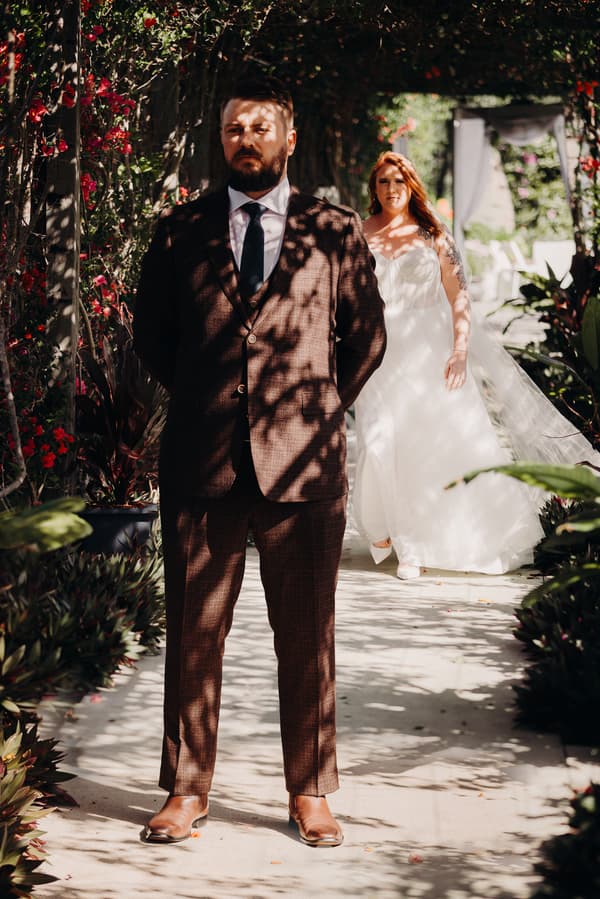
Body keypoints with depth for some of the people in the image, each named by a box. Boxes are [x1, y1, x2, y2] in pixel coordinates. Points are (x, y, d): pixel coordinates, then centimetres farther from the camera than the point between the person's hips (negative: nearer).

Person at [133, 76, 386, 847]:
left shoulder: (335, 232, 7)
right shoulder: (180, 232, 9)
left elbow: (366, 336, 14)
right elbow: (150, 334, 17)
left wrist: (320, 411, 9)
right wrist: (203, 405, 11)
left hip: (303, 463, -1)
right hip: (201, 461, 1)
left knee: (306, 637, 4)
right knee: (192, 631, 4)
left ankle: (310, 794, 14)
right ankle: (187, 791, 14)